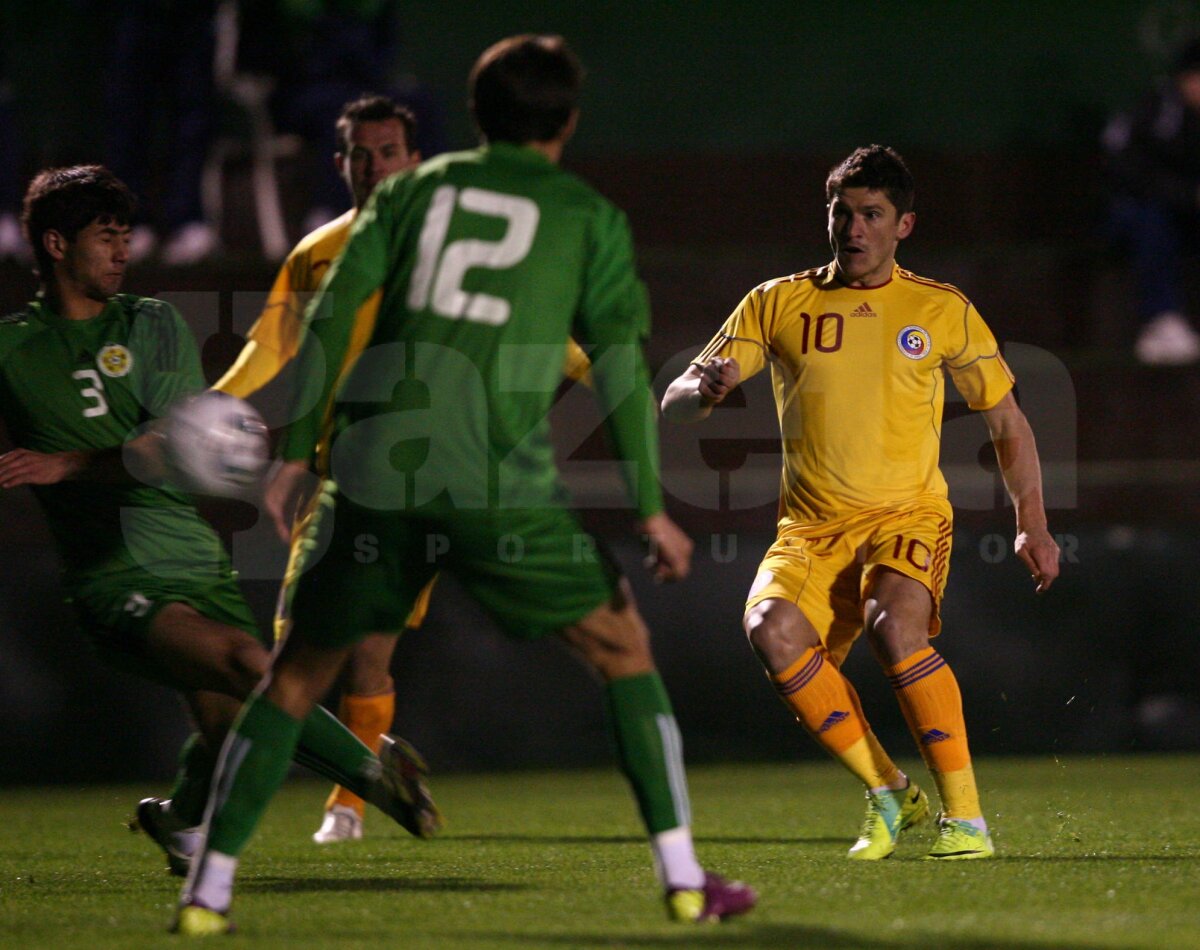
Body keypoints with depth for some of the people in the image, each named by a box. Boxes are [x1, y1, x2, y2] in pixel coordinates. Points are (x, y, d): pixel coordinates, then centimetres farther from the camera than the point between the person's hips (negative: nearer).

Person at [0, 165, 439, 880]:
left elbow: (180, 450, -2)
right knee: (249, 666, -27)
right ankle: (371, 774, -15)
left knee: (229, 725, -5)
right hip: (114, 576, -3)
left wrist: (66, 466, -14)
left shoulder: (154, 325, 10)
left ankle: (179, 820, 27)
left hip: (197, 559, 3)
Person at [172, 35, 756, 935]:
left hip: (374, 480, 2)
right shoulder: (590, 217, 13)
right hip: (500, 484, -2)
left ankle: (209, 888, 8)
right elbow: (622, 360, 6)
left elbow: (332, 313, 9)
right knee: (622, 646, 14)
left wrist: (297, 453, 9)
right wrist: (650, 507, 8)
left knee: (297, 675, 15)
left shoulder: (413, 189, 19)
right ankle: (683, 876, 6)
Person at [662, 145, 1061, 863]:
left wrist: (1033, 525, 7)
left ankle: (967, 817, -23)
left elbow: (1007, 419, 15)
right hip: (812, 527, 2)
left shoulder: (942, 310, 6)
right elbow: (675, 405, 5)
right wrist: (704, 389, -20)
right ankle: (890, 795, -13)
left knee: (895, 626, -33)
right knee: (773, 627, -29)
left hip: (908, 515, -2)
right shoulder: (778, 304, 7)